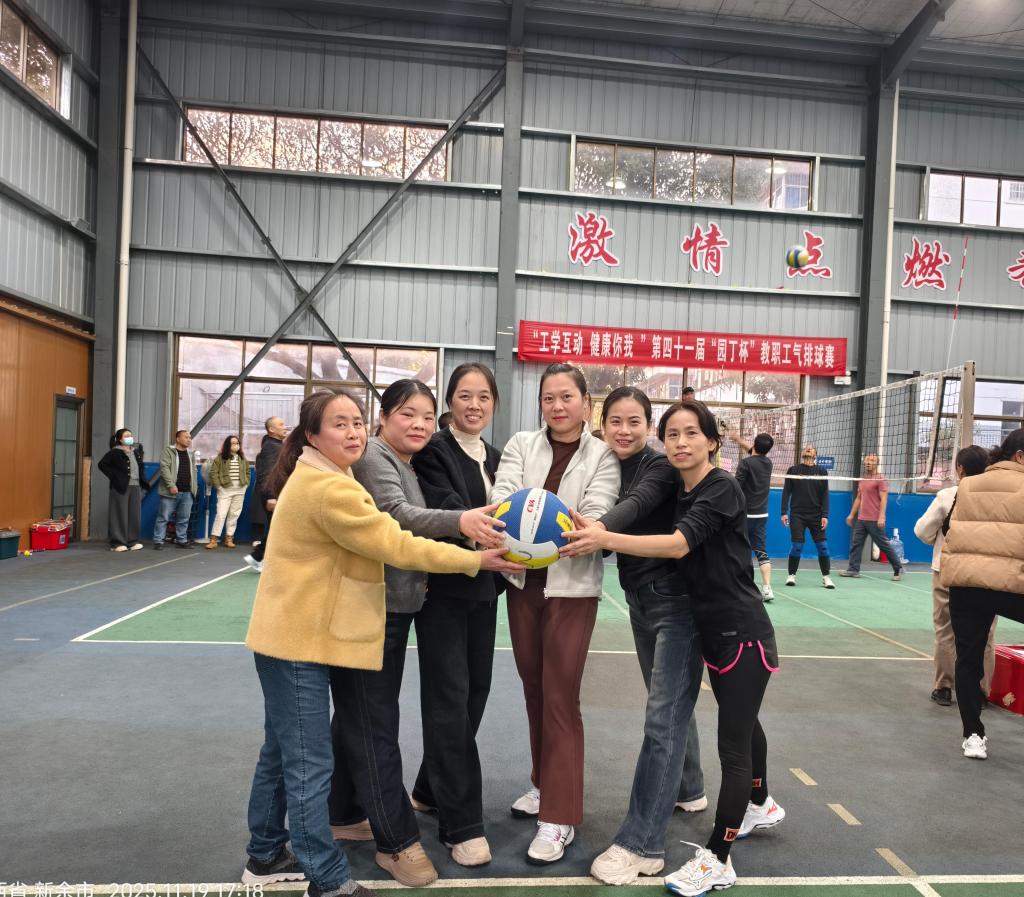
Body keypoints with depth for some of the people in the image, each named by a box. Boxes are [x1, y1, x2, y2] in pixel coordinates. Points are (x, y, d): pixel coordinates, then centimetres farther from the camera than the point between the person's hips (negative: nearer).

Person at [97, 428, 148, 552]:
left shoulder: (137, 451, 15)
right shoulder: (115, 452, -3)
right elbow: (102, 464, -6)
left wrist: (143, 481, 10)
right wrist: (114, 476, -9)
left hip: (136, 487, 6)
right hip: (121, 487, -6)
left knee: (135, 514, 6)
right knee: (120, 515, -3)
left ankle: (132, 541, 14)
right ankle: (117, 543, 3)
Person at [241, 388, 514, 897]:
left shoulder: (314, 478, 13)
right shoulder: (329, 489, -21)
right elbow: (395, 545, -22)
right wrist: (475, 559, -17)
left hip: (295, 635, 11)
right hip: (300, 641, -11)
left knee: (282, 752, 19)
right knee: (309, 764, -1)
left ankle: (265, 856, 33)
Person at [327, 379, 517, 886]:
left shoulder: (410, 464, 14)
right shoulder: (372, 455, -13)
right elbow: (396, 513, -30)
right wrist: (460, 522, -44)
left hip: (395, 607, 9)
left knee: (358, 718, 19)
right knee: (375, 726, -1)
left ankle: (343, 815, 33)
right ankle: (398, 842, 9)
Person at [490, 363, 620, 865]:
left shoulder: (603, 456, -4)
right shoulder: (521, 445, 3)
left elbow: (596, 516, -17)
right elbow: (502, 493, -12)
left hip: (572, 586, -4)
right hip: (522, 581, 4)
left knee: (559, 697, -1)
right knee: (533, 690, 16)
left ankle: (559, 817, 10)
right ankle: (544, 784, 35)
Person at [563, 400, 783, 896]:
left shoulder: (722, 488, -20)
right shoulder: (680, 493, 5)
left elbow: (679, 544, -33)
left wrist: (603, 538, -42)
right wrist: (599, 534, -10)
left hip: (743, 632, -8)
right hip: (713, 631, 9)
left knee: (732, 740, -2)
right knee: (741, 721, 25)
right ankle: (760, 805, 48)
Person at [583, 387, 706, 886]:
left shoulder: (660, 466, -14)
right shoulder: (606, 469, 7)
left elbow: (637, 505, -34)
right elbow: (606, 525, 1)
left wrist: (598, 528, -52)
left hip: (675, 598, -7)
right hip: (639, 598, 8)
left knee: (662, 717, -7)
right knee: (671, 701, 22)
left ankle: (640, 845, -2)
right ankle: (688, 791, 43)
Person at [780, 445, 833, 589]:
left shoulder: (821, 471, 6)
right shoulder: (793, 470, 3)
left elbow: (825, 495, 3)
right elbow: (786, 492, 2)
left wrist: (825, 515, -4)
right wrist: (784, 512, -5)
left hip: (816, 516, 1)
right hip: (797, 515, -1)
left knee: (822, 546, 0)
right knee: (796, 546, -3)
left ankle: (826, 577, 11)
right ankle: (791, 575, 11)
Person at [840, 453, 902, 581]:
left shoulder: (881, 480, -7)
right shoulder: (862, 480, 15)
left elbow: (883, 499, -14)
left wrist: (881, 517, -22)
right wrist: (852, 514, 19)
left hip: (875, 520, -7)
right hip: (861, 519, 7)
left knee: (884, 545, 0)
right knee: (855, 543, 1)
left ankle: (898, 569, 12)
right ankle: (853, 569, 4)